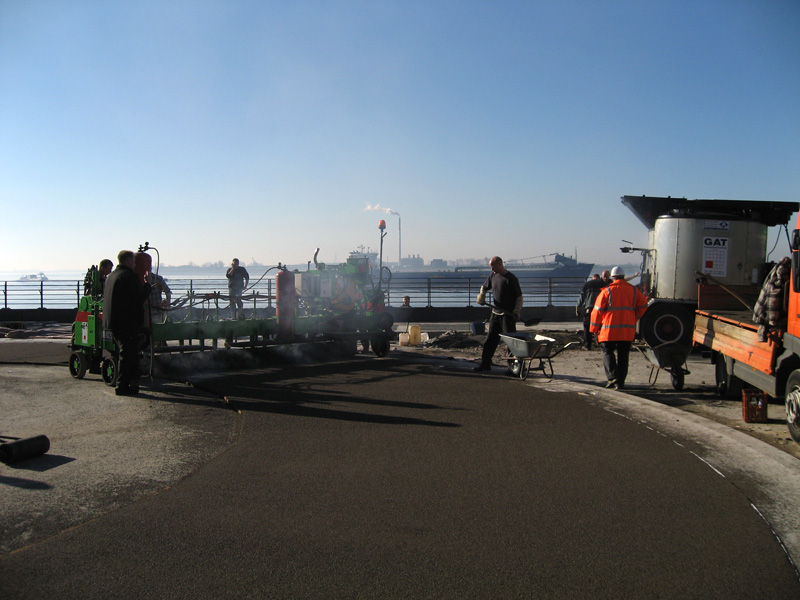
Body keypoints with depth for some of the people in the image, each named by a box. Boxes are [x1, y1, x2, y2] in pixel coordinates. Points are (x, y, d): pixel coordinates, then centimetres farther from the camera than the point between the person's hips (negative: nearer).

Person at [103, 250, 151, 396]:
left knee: (126, 353, 17)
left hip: (113, 322, 10)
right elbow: (141, 297, -17)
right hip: (128, 322, -10)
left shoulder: (111, 276, 17)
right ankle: (123, 386, -2)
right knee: (128, 354, -4)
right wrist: (147, 283, -1)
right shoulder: (129, 276, -13)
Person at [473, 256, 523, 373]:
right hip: (495, 313, 7)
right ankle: (485, 364, 16)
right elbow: (484, 287, 25)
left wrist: (517, 311, -19)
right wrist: (481, 296, 4)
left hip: (508, 315, -7)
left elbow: (519, 297, -9)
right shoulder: (493, 276, 9)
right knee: (490, 339, 9)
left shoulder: (511, 278, -11)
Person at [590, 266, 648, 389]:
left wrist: (595, 329, 5)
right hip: (628, 330, 3)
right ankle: (620, 382, 12)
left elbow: (598, 311, -3)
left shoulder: (607, 291, -2)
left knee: (608, 353, 7)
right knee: (623, 355, 10)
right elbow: (643, 306, 12)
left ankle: (612, 377, -11)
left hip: (609, 329, -3)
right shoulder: (634, 290, 9)